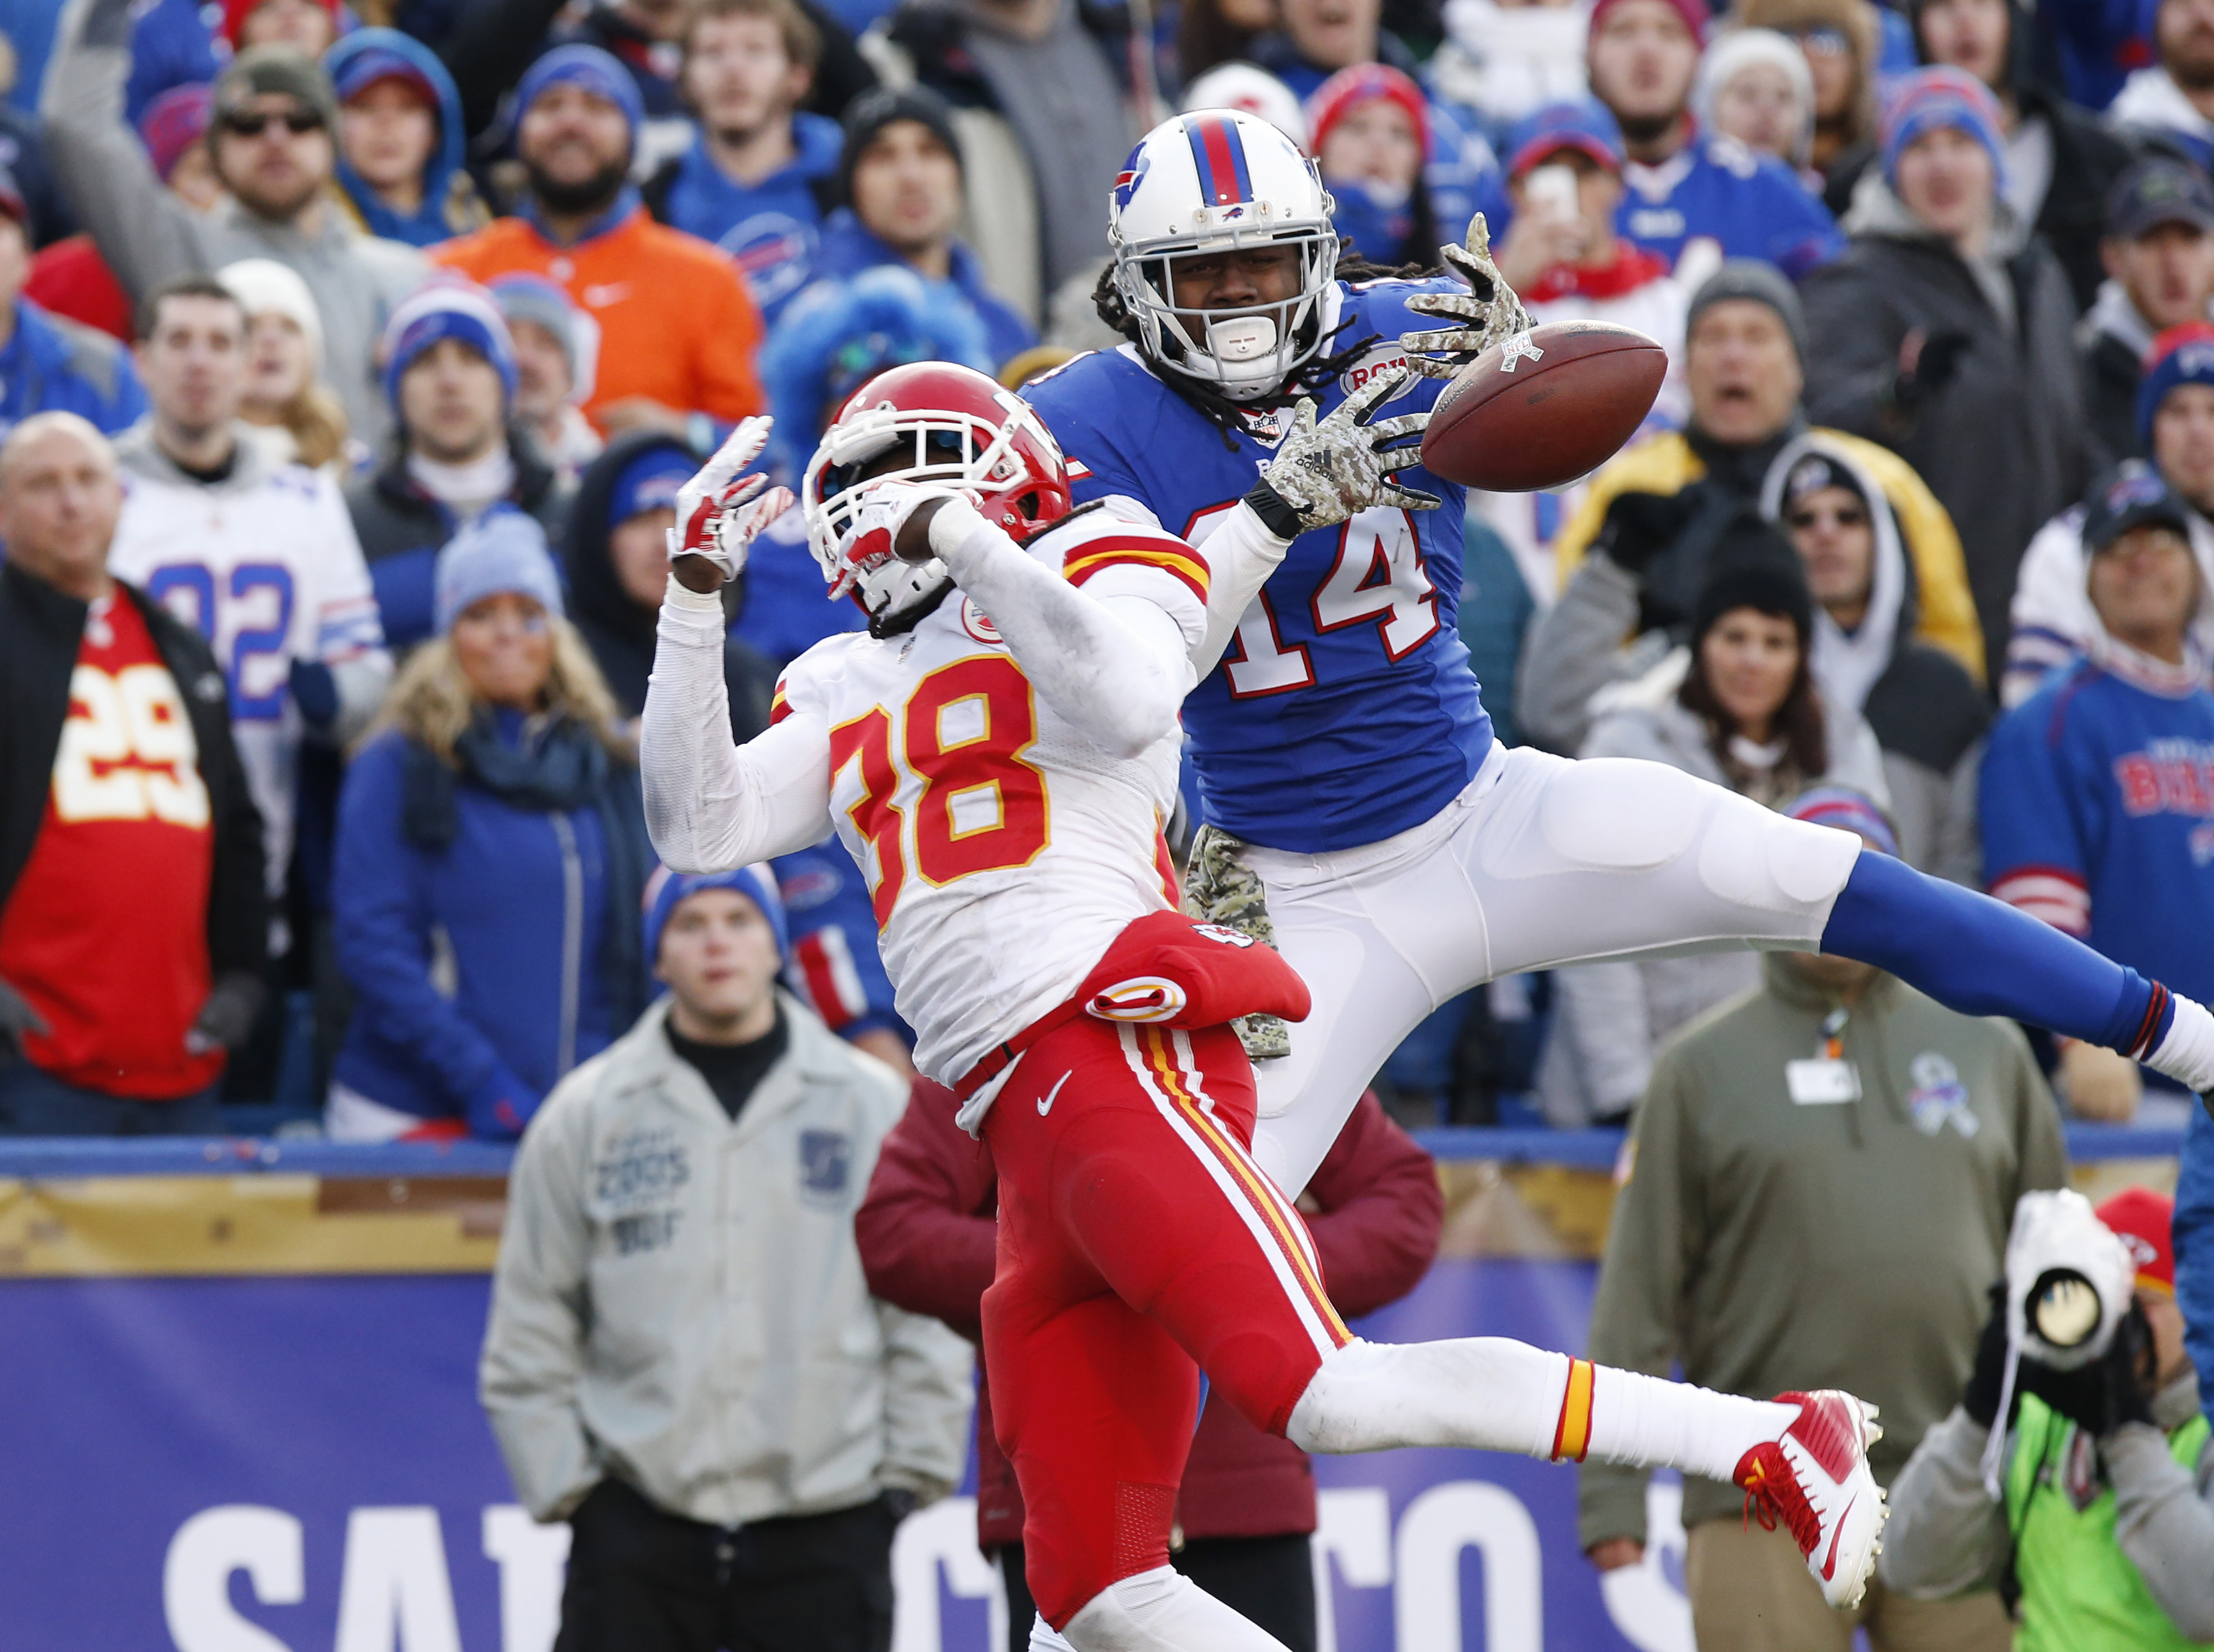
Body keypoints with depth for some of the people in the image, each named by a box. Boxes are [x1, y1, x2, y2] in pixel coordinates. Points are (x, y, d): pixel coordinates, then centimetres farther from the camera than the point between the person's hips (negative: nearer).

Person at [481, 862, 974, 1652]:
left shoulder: (873, 1104, 6)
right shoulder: (586, 1114, 6)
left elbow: (930, 1308, 8)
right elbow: (529, 1332, 9)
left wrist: (910, 1475, 2)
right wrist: (561, 1484, 2)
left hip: (827, 1533, 0)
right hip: (636, 1531, 0)